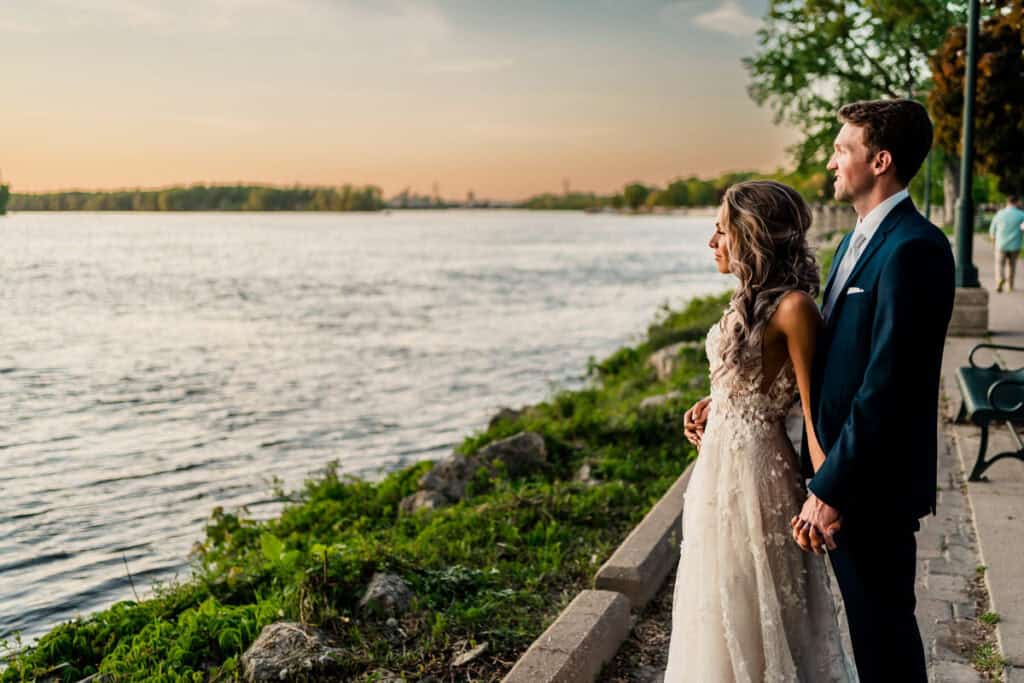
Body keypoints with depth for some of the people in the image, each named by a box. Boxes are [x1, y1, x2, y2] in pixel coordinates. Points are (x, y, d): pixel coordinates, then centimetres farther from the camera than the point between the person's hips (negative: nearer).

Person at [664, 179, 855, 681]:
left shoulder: (792, 307, -18)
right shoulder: (750, 300, 8)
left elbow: (814, 408, -18)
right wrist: (708, 407, 6)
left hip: (753, 466, -9)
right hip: (720, 459, 9)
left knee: (751, 604, 7)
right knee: (722, 602, 21)